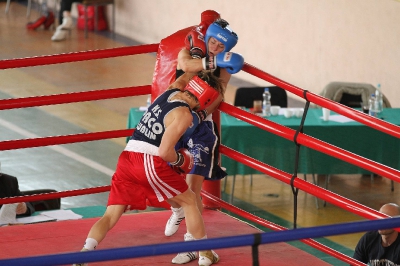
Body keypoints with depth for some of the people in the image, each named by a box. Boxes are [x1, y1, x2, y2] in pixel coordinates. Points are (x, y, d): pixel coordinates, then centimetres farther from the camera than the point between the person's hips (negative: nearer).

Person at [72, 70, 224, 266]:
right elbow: (165, 152, -15)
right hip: (150, 162, -7)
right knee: (189, 201, 16)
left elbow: (186, 75, 39)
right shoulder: (184, 115, -8)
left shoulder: (172, 90, 14)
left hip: (127, 158, 7)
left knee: (111, 215, 4)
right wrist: (180, 161, 4)